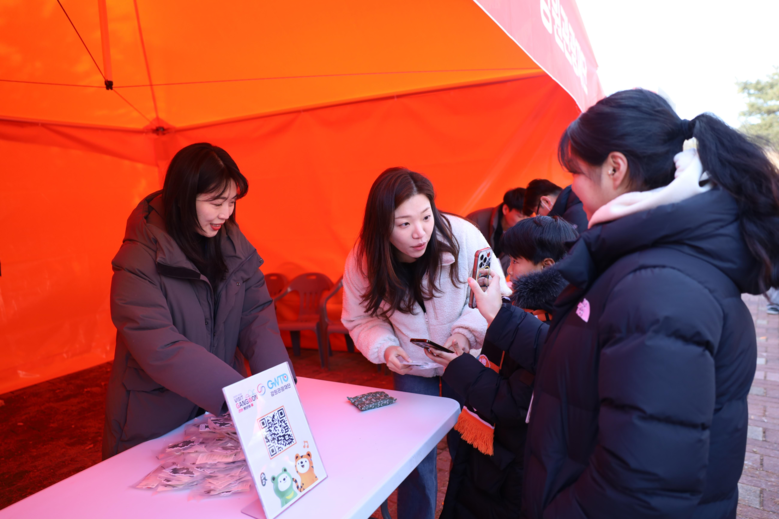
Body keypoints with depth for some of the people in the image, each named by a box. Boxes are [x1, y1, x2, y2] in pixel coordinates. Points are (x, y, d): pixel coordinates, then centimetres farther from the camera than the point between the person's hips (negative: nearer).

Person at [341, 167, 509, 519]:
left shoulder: (463, 236, -28)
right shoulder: (362, 262, -21)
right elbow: (362, 319, -5)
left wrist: (465, 333, -31)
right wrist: (384, 347, -23)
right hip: (412, 367, 1)